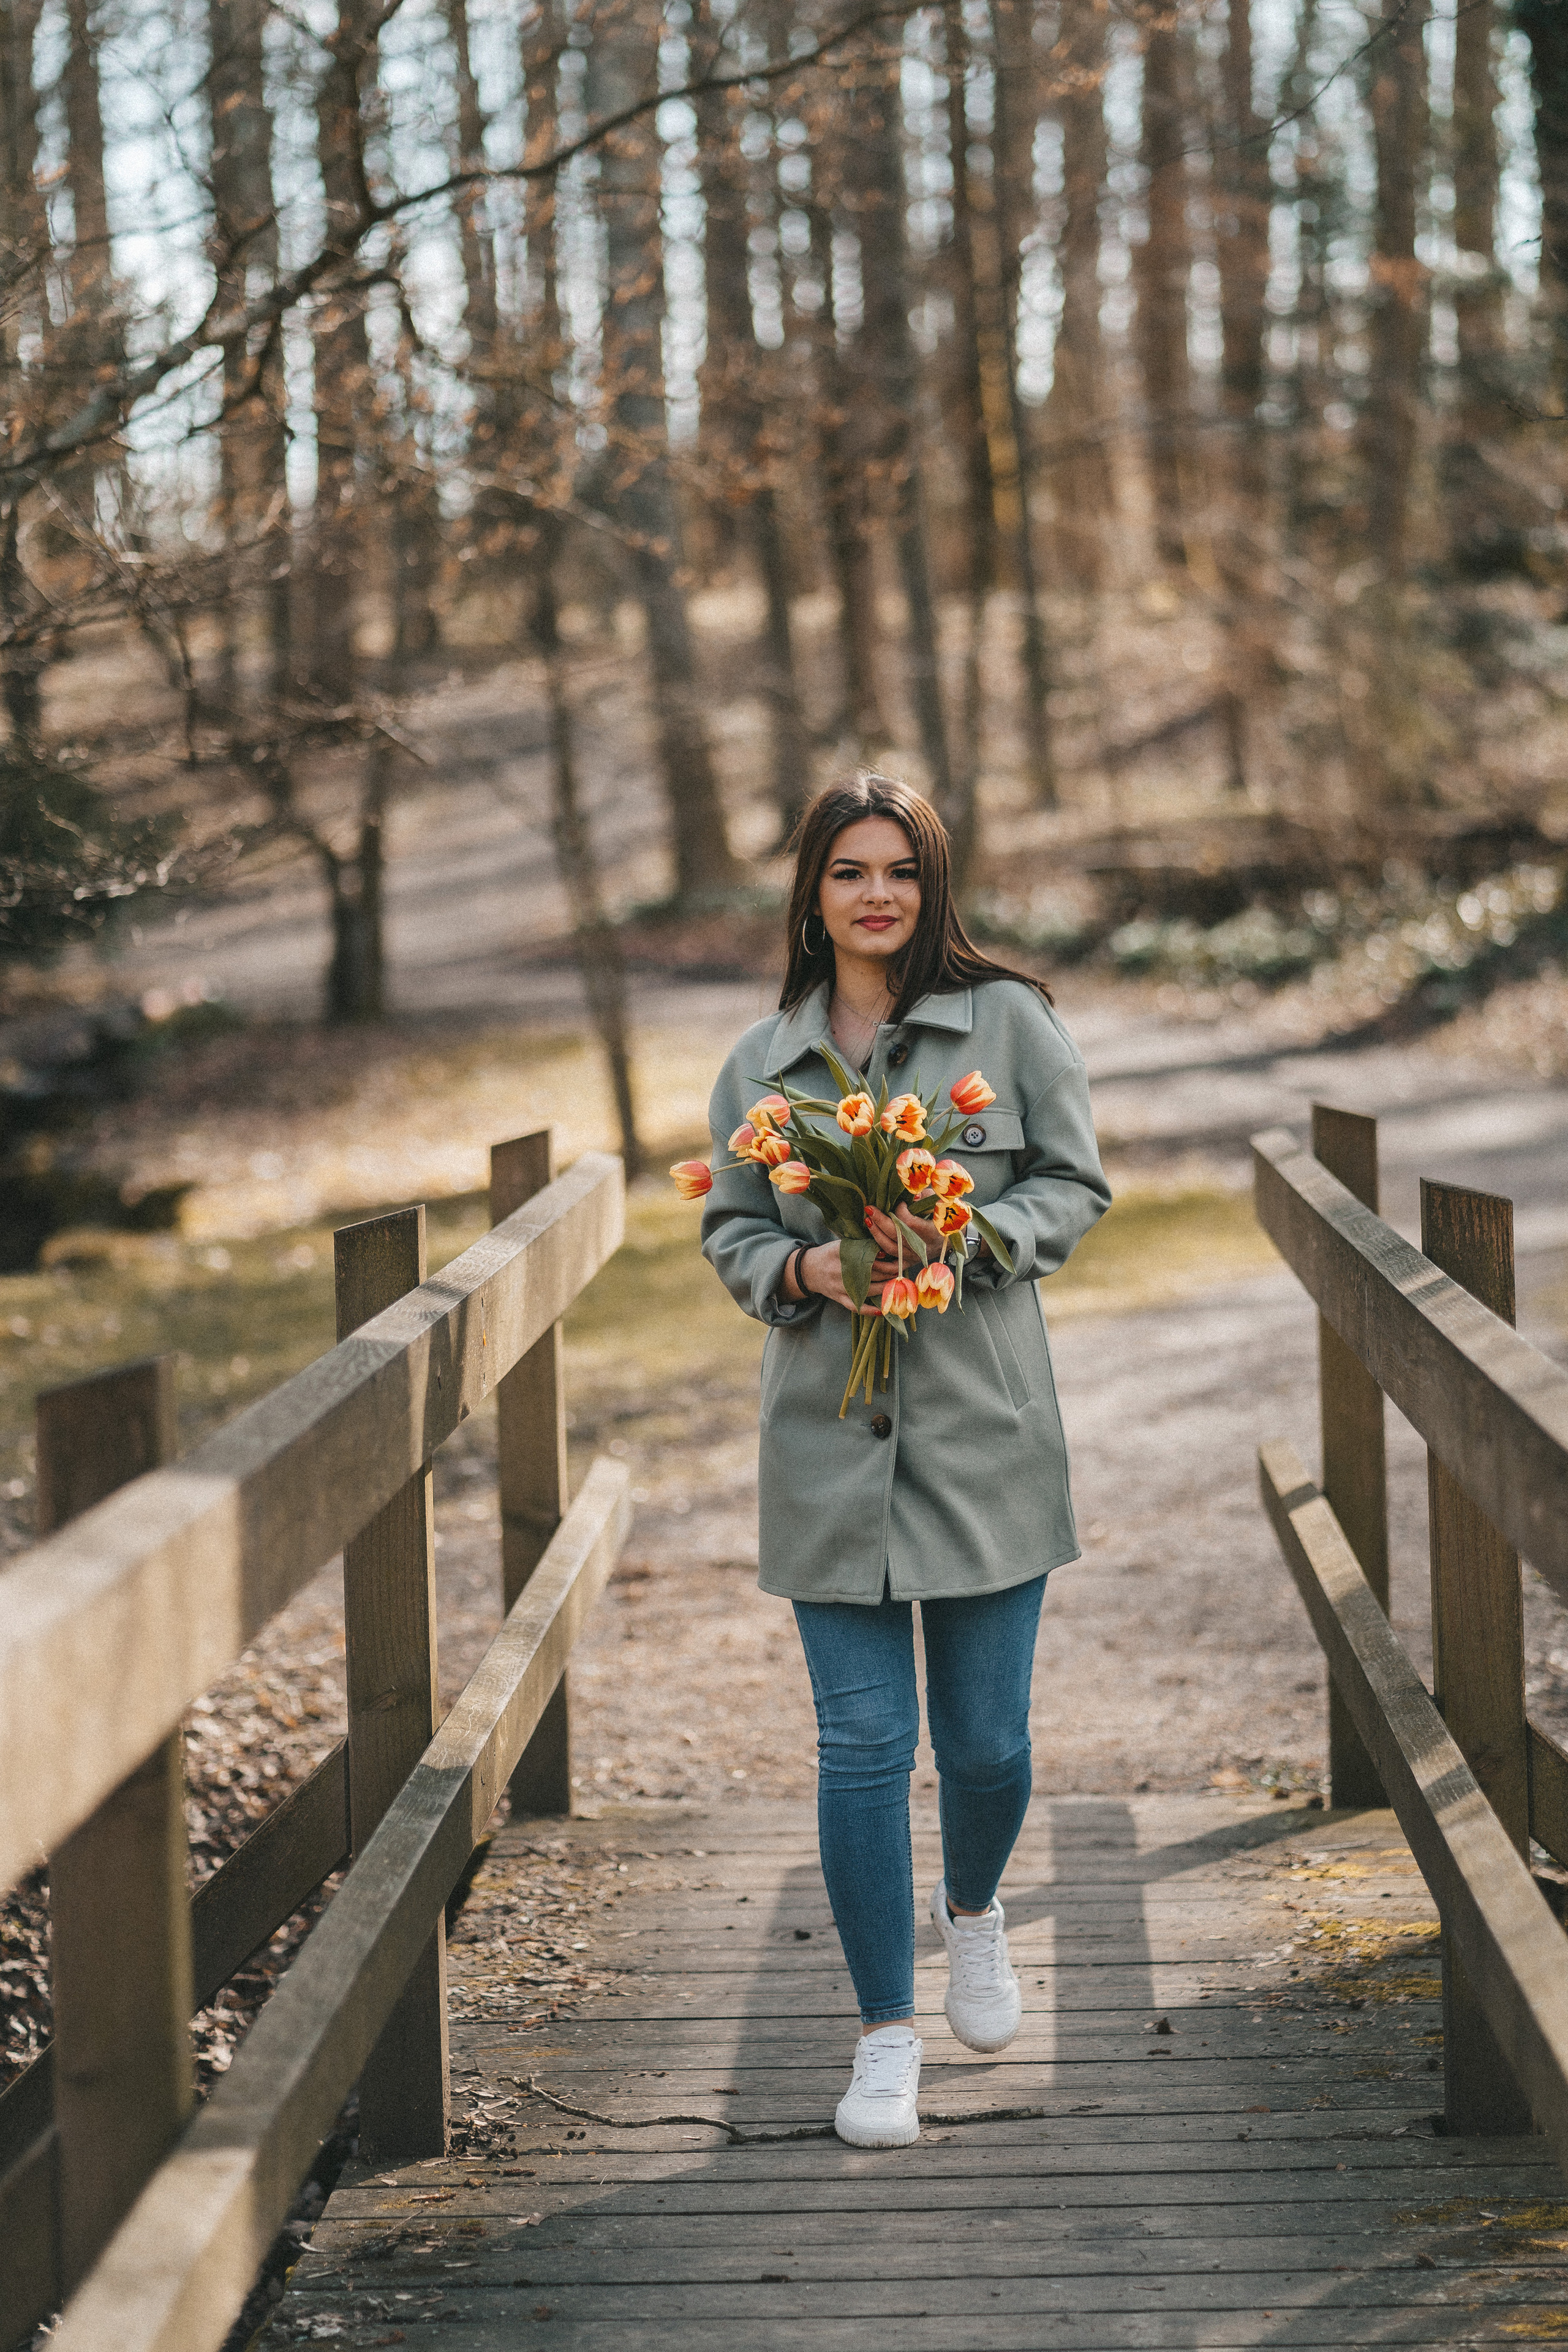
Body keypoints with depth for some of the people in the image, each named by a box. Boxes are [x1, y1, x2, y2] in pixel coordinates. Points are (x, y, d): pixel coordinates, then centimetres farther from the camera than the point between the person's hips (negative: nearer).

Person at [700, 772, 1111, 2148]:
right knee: (862, 1741, -1)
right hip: (830, 1436, 1)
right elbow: (729, 1230, 12)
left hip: (987, 1428, -1)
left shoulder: (1009, 1023, 1)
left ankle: (972, 1908, 40)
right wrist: (799, 1269, -10)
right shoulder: (762, 1060, 7)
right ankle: (887, 2036, 12)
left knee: (988, 1737, 5)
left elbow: (1075, 1185, 4)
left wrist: (972, 1236, -14)